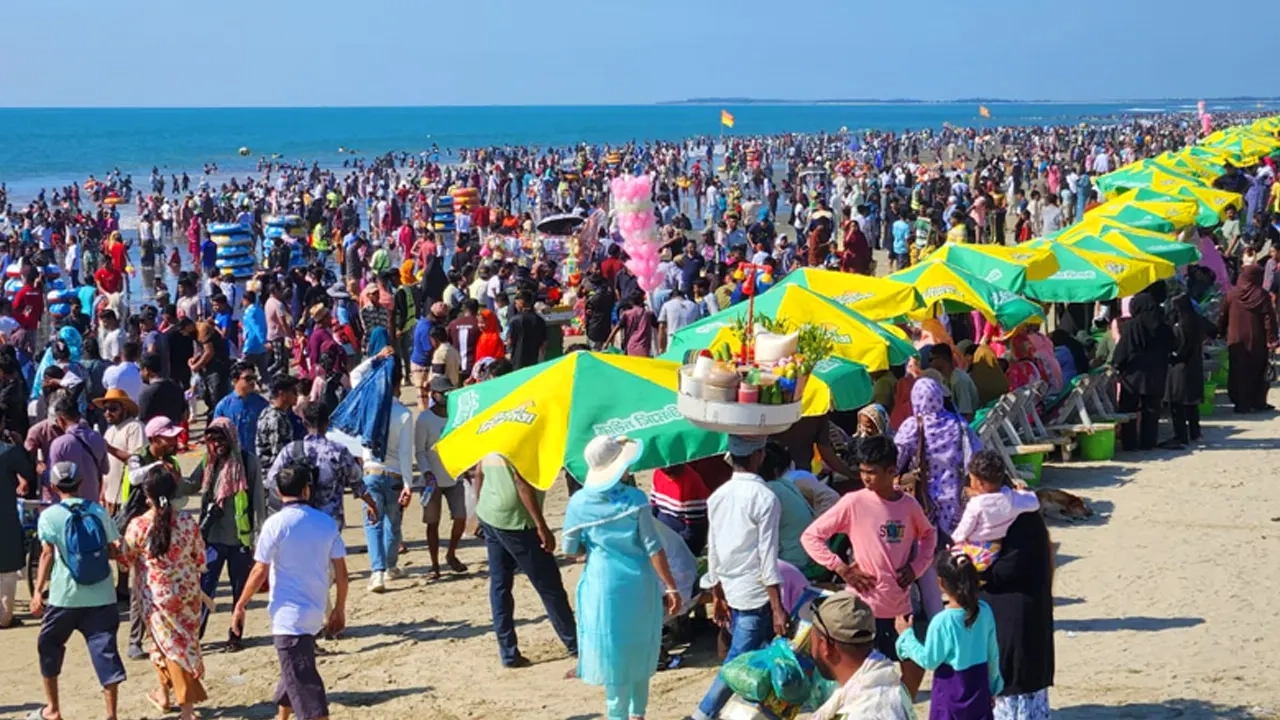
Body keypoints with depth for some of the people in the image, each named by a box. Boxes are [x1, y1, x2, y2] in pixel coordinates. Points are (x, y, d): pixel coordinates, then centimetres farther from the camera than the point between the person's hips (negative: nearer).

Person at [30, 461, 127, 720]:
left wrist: (38, 592, -11)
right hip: (101, 597, 2)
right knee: (105, 650, 2)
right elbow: (114, 551, 4)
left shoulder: (50, 516, -4)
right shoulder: (99, 512, 4)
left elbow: (47, 555, -11)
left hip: (65, 596, -2)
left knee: (49, 646, 18)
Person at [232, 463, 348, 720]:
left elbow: (260, 572, -11)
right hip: (315, 614, 6)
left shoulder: (276, 523, -11)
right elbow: (340, 571, 5)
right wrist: (339, 609, 17)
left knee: (303, 684, -7)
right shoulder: (327, 523, 2)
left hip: (288, 614, -6)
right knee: (296, 673, 25)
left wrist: (239, 607, -1)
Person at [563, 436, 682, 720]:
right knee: (639, 650, 18)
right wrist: (671, 587, -4)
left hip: (603, 585, 0)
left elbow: (571, 550, 0)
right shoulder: (634, 499, -11)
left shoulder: (579, 503, -8)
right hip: (638, 583, 0)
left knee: (614, 654, 9)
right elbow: (653, 548, -11)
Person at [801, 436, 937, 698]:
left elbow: (929, 534, 22)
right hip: (865, 605, -4)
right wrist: (842, 569, -12)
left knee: (914, 669, 8)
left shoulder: (909, 505, 1)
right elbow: (810, 536, -7)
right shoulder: (853, 502, -9)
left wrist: (916, 567, 5)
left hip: (900, 605, 4)